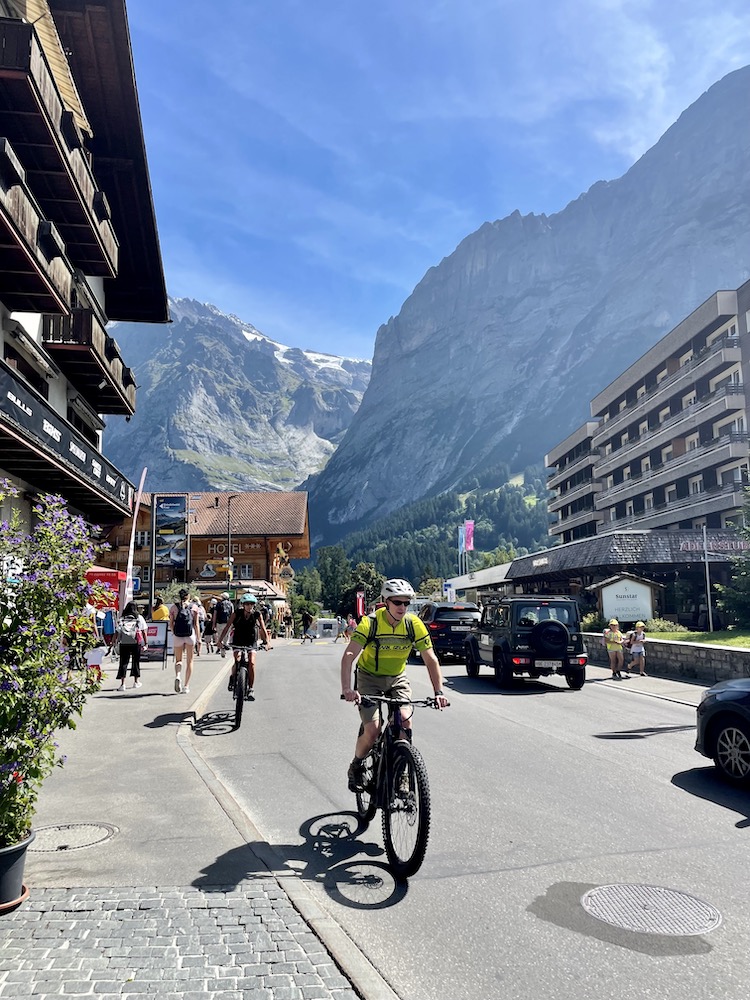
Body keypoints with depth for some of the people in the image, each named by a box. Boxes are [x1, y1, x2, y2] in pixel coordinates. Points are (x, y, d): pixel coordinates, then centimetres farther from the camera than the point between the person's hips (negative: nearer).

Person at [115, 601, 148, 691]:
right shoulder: (139, 618, 3)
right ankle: (136, 682, 24)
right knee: (136, 661, 14)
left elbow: (118, 632, 4)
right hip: (136, 643, 0)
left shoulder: (121, 619, 5)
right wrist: (145, 643, 10)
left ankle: (122, 684, -6)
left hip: (124, 643, 0)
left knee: (123, 662, 2)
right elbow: (144, 631, 4)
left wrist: (117, 643, 10)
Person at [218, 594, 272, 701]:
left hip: (251, 641, 0)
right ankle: (232, 678, 12)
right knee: (237, 661, -20)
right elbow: (227, 626, -17)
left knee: (251, 662, -17)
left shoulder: (257, 614, -11)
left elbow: (263, 628, -16)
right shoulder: (237, 613, -13)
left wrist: (267, 641, -30)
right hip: (238, 640, 0)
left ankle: (250, 689, -7)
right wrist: (220, 640, -28)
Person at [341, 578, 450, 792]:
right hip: (369, 679, -2)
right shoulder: (370, 623, -24)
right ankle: (355, 768, 12)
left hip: (397, 679, 3)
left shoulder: (415, 625, -15)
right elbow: (348, 656, -32)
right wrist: (347, 689, -46)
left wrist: (438, 692, -23)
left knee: (405, 724, -18)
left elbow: (431, 659, -12)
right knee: (372, 729, -16)